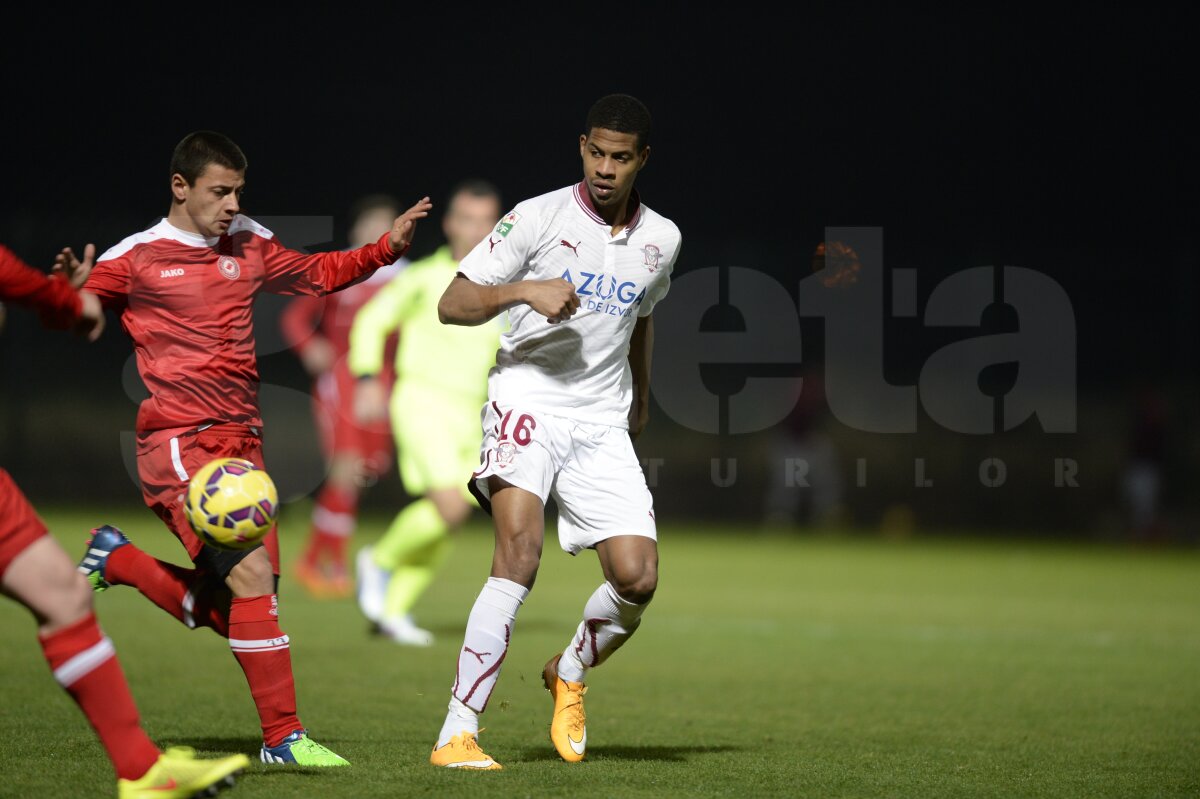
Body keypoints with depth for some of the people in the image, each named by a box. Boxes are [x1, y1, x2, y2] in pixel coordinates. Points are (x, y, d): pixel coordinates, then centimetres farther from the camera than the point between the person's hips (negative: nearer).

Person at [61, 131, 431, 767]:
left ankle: (118, 558, 30)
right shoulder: (135, 259, -2)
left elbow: (319, 273, 28)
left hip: (240, 441, 7)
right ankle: (282, 737, -14)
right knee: (253, 576, -20)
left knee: (222, 610, 4)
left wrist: (387, 247, 15)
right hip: (178, 444, -7)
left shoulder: (249, 246, 15)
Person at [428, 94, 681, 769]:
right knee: (521, 550, -26)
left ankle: (570, 675, 25)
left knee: (637, 577, -9)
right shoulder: (540, 217, -6)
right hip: (528, 401, -4)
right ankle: (457, 734, -24)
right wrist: (525, 290, -23)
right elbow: (452, 305, -7)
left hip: (602, 421, 4)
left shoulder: (661, 240, 8)